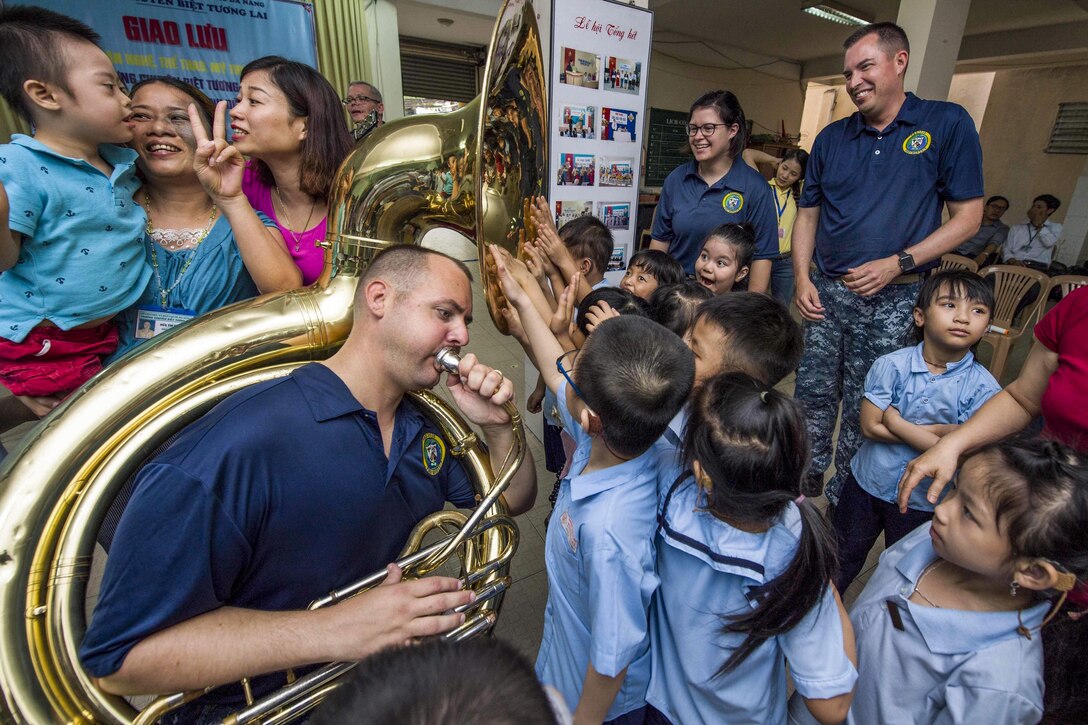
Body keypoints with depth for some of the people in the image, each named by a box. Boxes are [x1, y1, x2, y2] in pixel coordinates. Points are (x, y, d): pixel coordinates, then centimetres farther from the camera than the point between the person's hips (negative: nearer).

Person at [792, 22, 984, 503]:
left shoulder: (948, 124, -1)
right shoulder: (831, 138, 9)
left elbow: (968, 216, -2)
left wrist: (897, 264, -15)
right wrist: (802, 278, -3)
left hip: (893, 300, -3)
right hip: (826, 292, 3)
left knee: (862, 411, 6)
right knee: (813, 396, 9)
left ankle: (841, 503, 25)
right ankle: (806, 485, 28)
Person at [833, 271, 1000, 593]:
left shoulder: (983, 388, -17)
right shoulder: (891, 365, -17)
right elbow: (870, 427, -18)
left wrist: (897, 423, -22)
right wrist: (936, 431, -22)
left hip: (924, 502, 0)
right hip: (867, 483, 1)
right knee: (842, 558, 22)